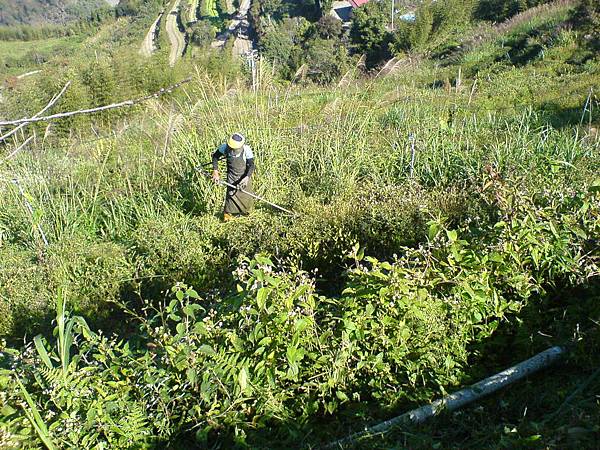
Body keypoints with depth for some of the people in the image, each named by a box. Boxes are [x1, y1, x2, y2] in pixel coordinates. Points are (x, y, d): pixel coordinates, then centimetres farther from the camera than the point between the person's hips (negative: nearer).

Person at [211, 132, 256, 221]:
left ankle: (247, 210, 40)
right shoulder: (225, 147, -21)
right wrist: (215, 172, -14)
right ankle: (228, 213, 9)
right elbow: (215, 156, -6)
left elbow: (251, 165, -24)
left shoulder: (247, 150, -27)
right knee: (231, 193, -9)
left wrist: (247, 178, -39)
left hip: (244, 175, 0)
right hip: (232, 176, 0)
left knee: (246, 193, 12)